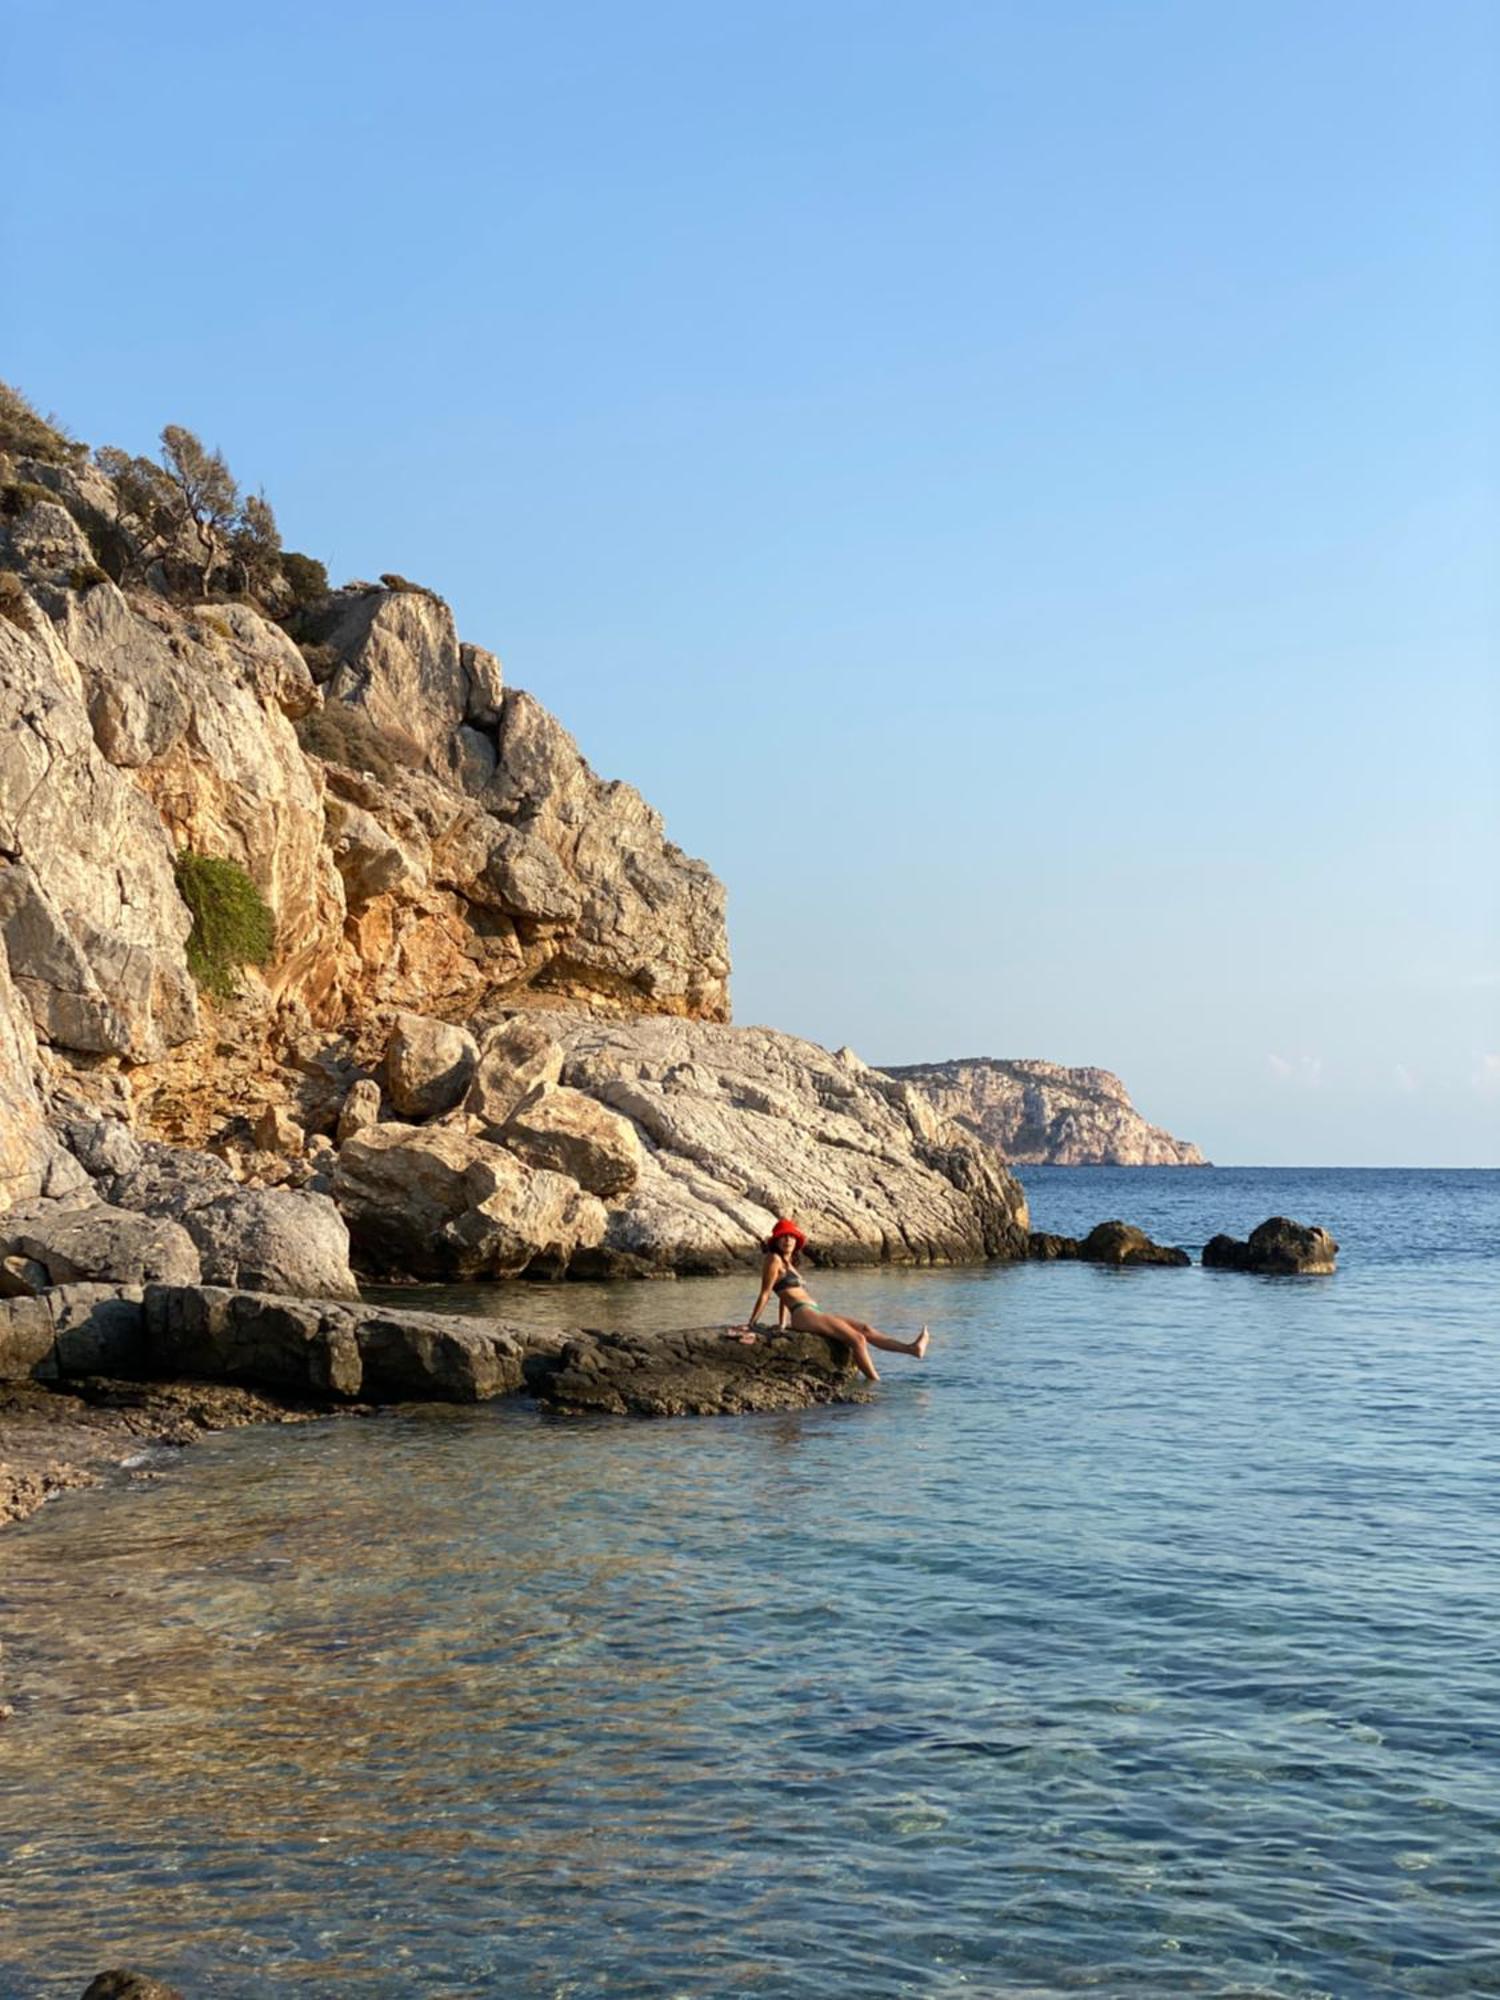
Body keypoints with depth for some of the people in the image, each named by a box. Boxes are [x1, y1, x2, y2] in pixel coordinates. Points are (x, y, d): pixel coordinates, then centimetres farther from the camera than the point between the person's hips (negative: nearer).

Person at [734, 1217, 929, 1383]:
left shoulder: (788, 1263, 23)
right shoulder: (774, 1259, -3)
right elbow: (765, 1294, -7)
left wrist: (782, 1326, 20)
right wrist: (751, 1325, -7)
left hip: (815, 1314, 9)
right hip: (803, 1314, -9)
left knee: (865, 1328, 5)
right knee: (857, 1339, -14)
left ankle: (911, 1348, 5)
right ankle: (875, 1382, -14)